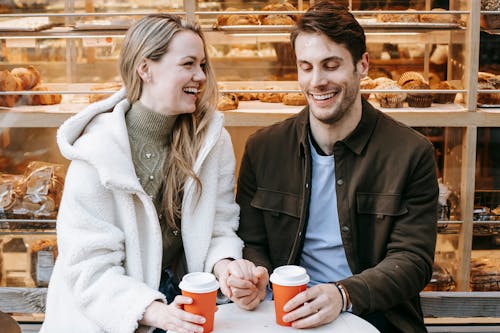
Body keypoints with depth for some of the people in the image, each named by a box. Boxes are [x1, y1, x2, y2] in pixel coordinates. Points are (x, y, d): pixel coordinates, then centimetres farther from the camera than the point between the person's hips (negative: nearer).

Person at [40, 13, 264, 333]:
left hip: (184, 304, 3)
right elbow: (90, 269, -14)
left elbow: (220, 227, 0)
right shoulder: (97, 151, -13)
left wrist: (224, 264, -21)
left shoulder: (215, 141, -3)